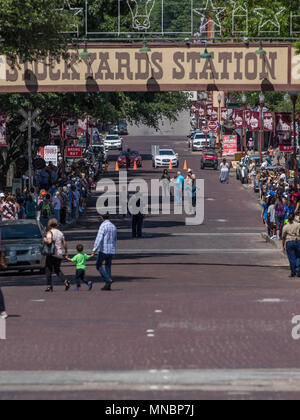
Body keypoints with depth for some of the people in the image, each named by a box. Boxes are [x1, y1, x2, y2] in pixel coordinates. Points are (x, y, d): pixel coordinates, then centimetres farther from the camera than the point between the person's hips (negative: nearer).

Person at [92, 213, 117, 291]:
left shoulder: (103, 226, -12)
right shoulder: (113, 227, 12)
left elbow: (99, 238, -20)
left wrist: (94, 249, -21)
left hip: (104, 250, -7)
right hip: (112, 250, 7)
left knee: (98, 265, 5)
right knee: (108, 266, 10)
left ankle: (108, 279, -12)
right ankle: (108, 286, 7)